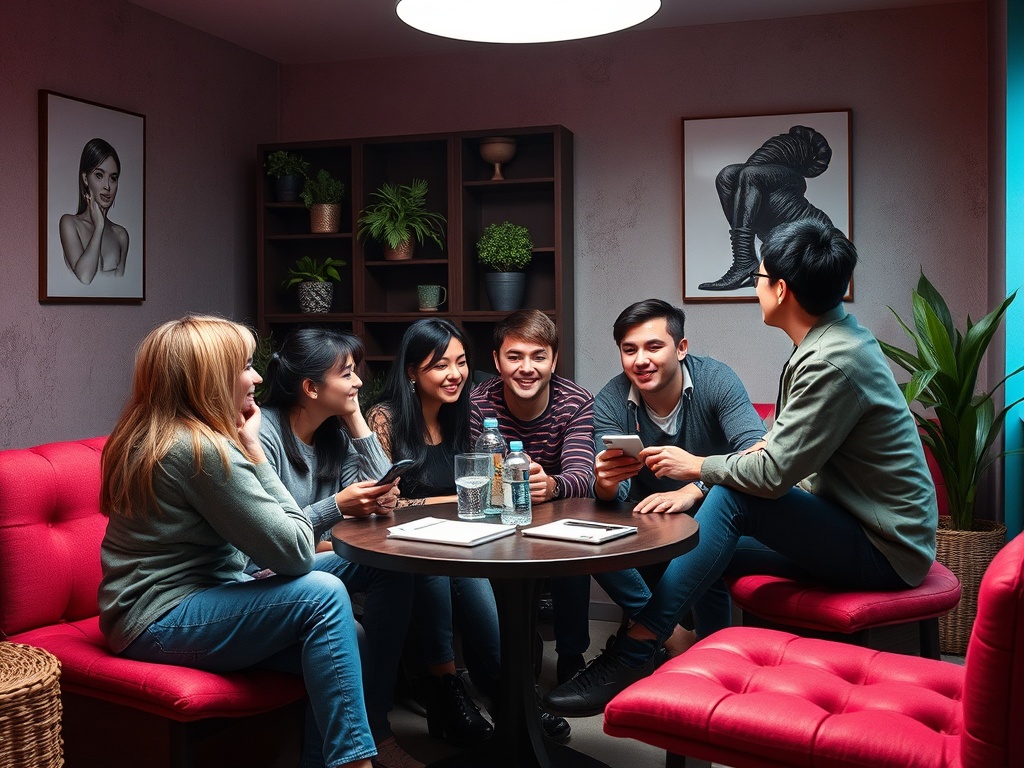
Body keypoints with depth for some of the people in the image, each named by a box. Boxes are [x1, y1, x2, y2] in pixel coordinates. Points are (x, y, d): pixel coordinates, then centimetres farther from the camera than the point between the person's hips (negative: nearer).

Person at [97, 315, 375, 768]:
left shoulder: (154, 435, 9)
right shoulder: (203, 449, -20)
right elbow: (294, 552, -19)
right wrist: (253, 450, -14)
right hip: (159, 624, -9)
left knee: (341, 639, -3)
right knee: (323, 594, -22)